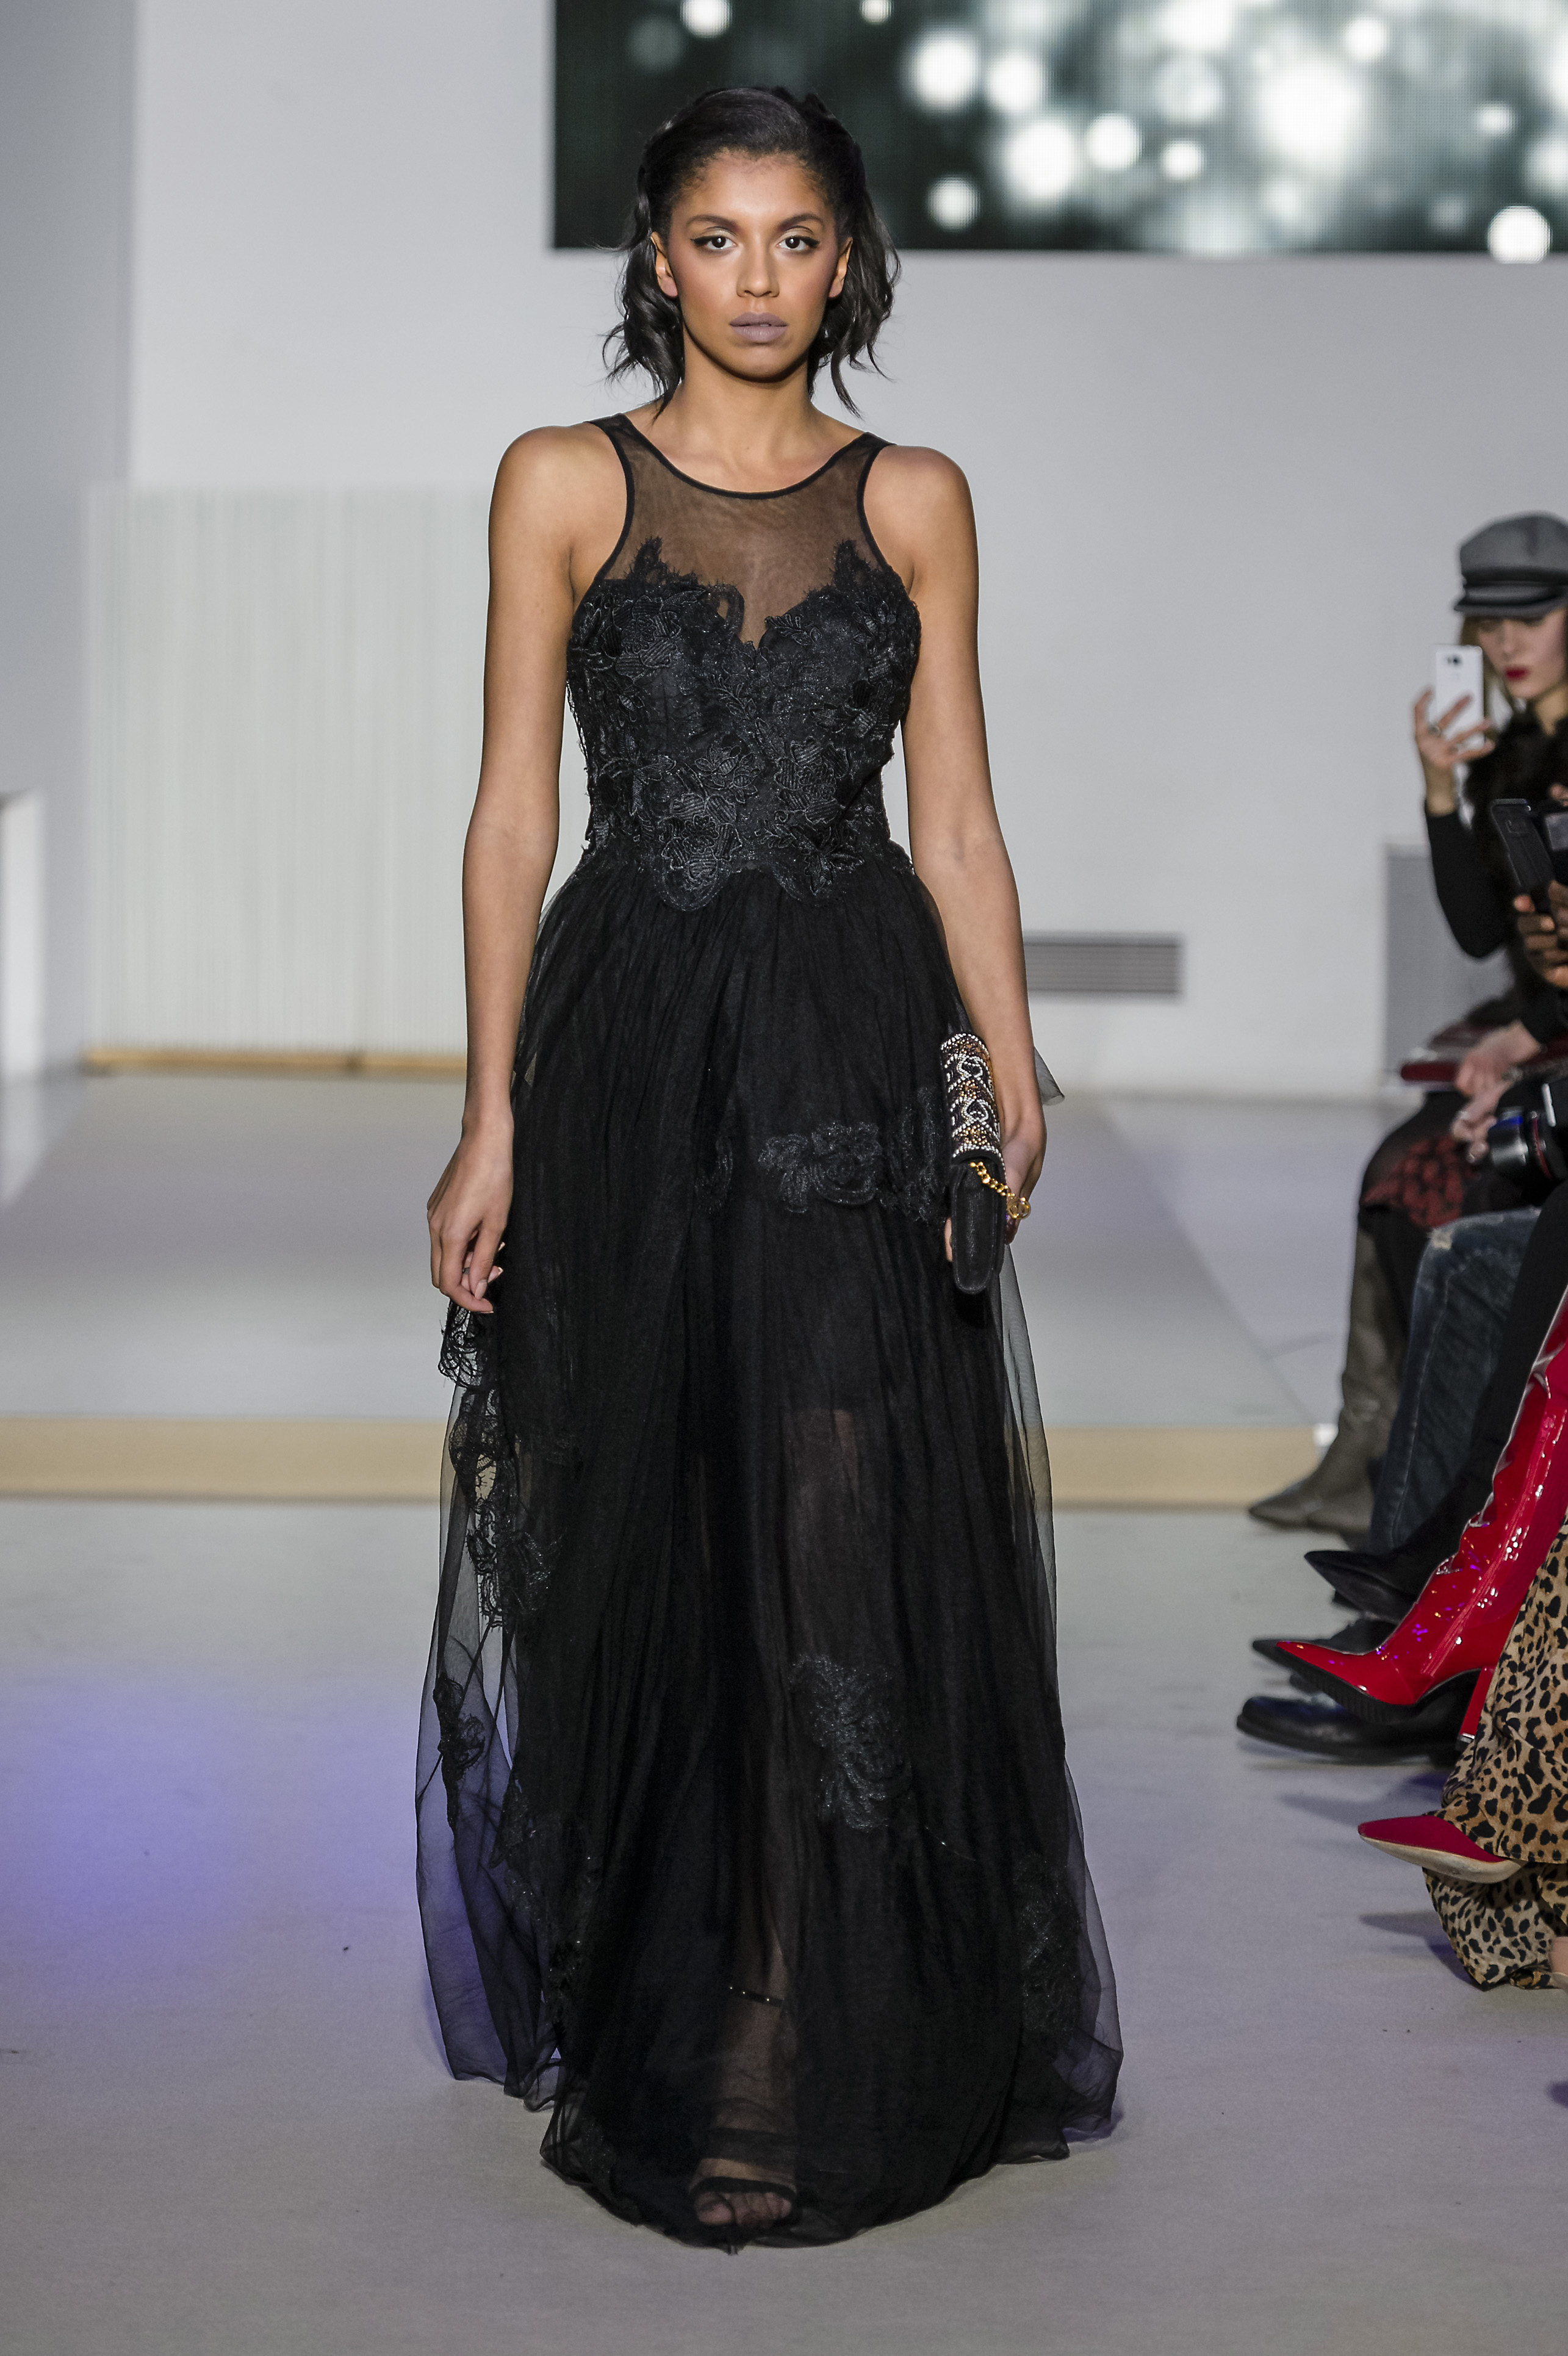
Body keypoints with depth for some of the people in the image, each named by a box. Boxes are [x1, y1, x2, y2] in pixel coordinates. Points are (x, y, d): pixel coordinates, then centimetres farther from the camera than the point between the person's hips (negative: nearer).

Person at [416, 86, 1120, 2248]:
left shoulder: (917, 502, 8)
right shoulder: (566, 484, 4)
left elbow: (958, 816, 7)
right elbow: (515, 812, 2)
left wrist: (1014, 1071, -5)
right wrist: (491, 1119, -5)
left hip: (857, 1050, 1)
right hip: (629, 1037, 0)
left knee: (856, 1542, -3)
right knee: (633, 1535, 5)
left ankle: (837, 2055, 7)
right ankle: (639, 2039, 19)